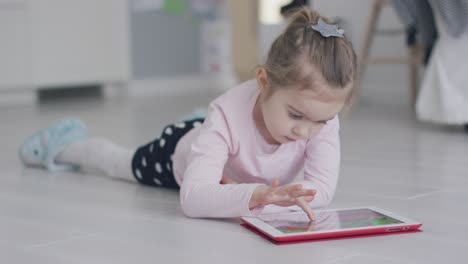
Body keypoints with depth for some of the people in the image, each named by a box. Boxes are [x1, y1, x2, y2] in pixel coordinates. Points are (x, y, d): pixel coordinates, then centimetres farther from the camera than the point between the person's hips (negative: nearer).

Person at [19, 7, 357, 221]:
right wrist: (254, 195, -75)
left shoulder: (322, 117, -39)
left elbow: (323, 189, -42)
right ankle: (65, 143, 56)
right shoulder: (228, 114, -49)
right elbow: (192, 198, -58)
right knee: (124, 162, 29)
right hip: (182, 149, -2)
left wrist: (251, 194, -50)